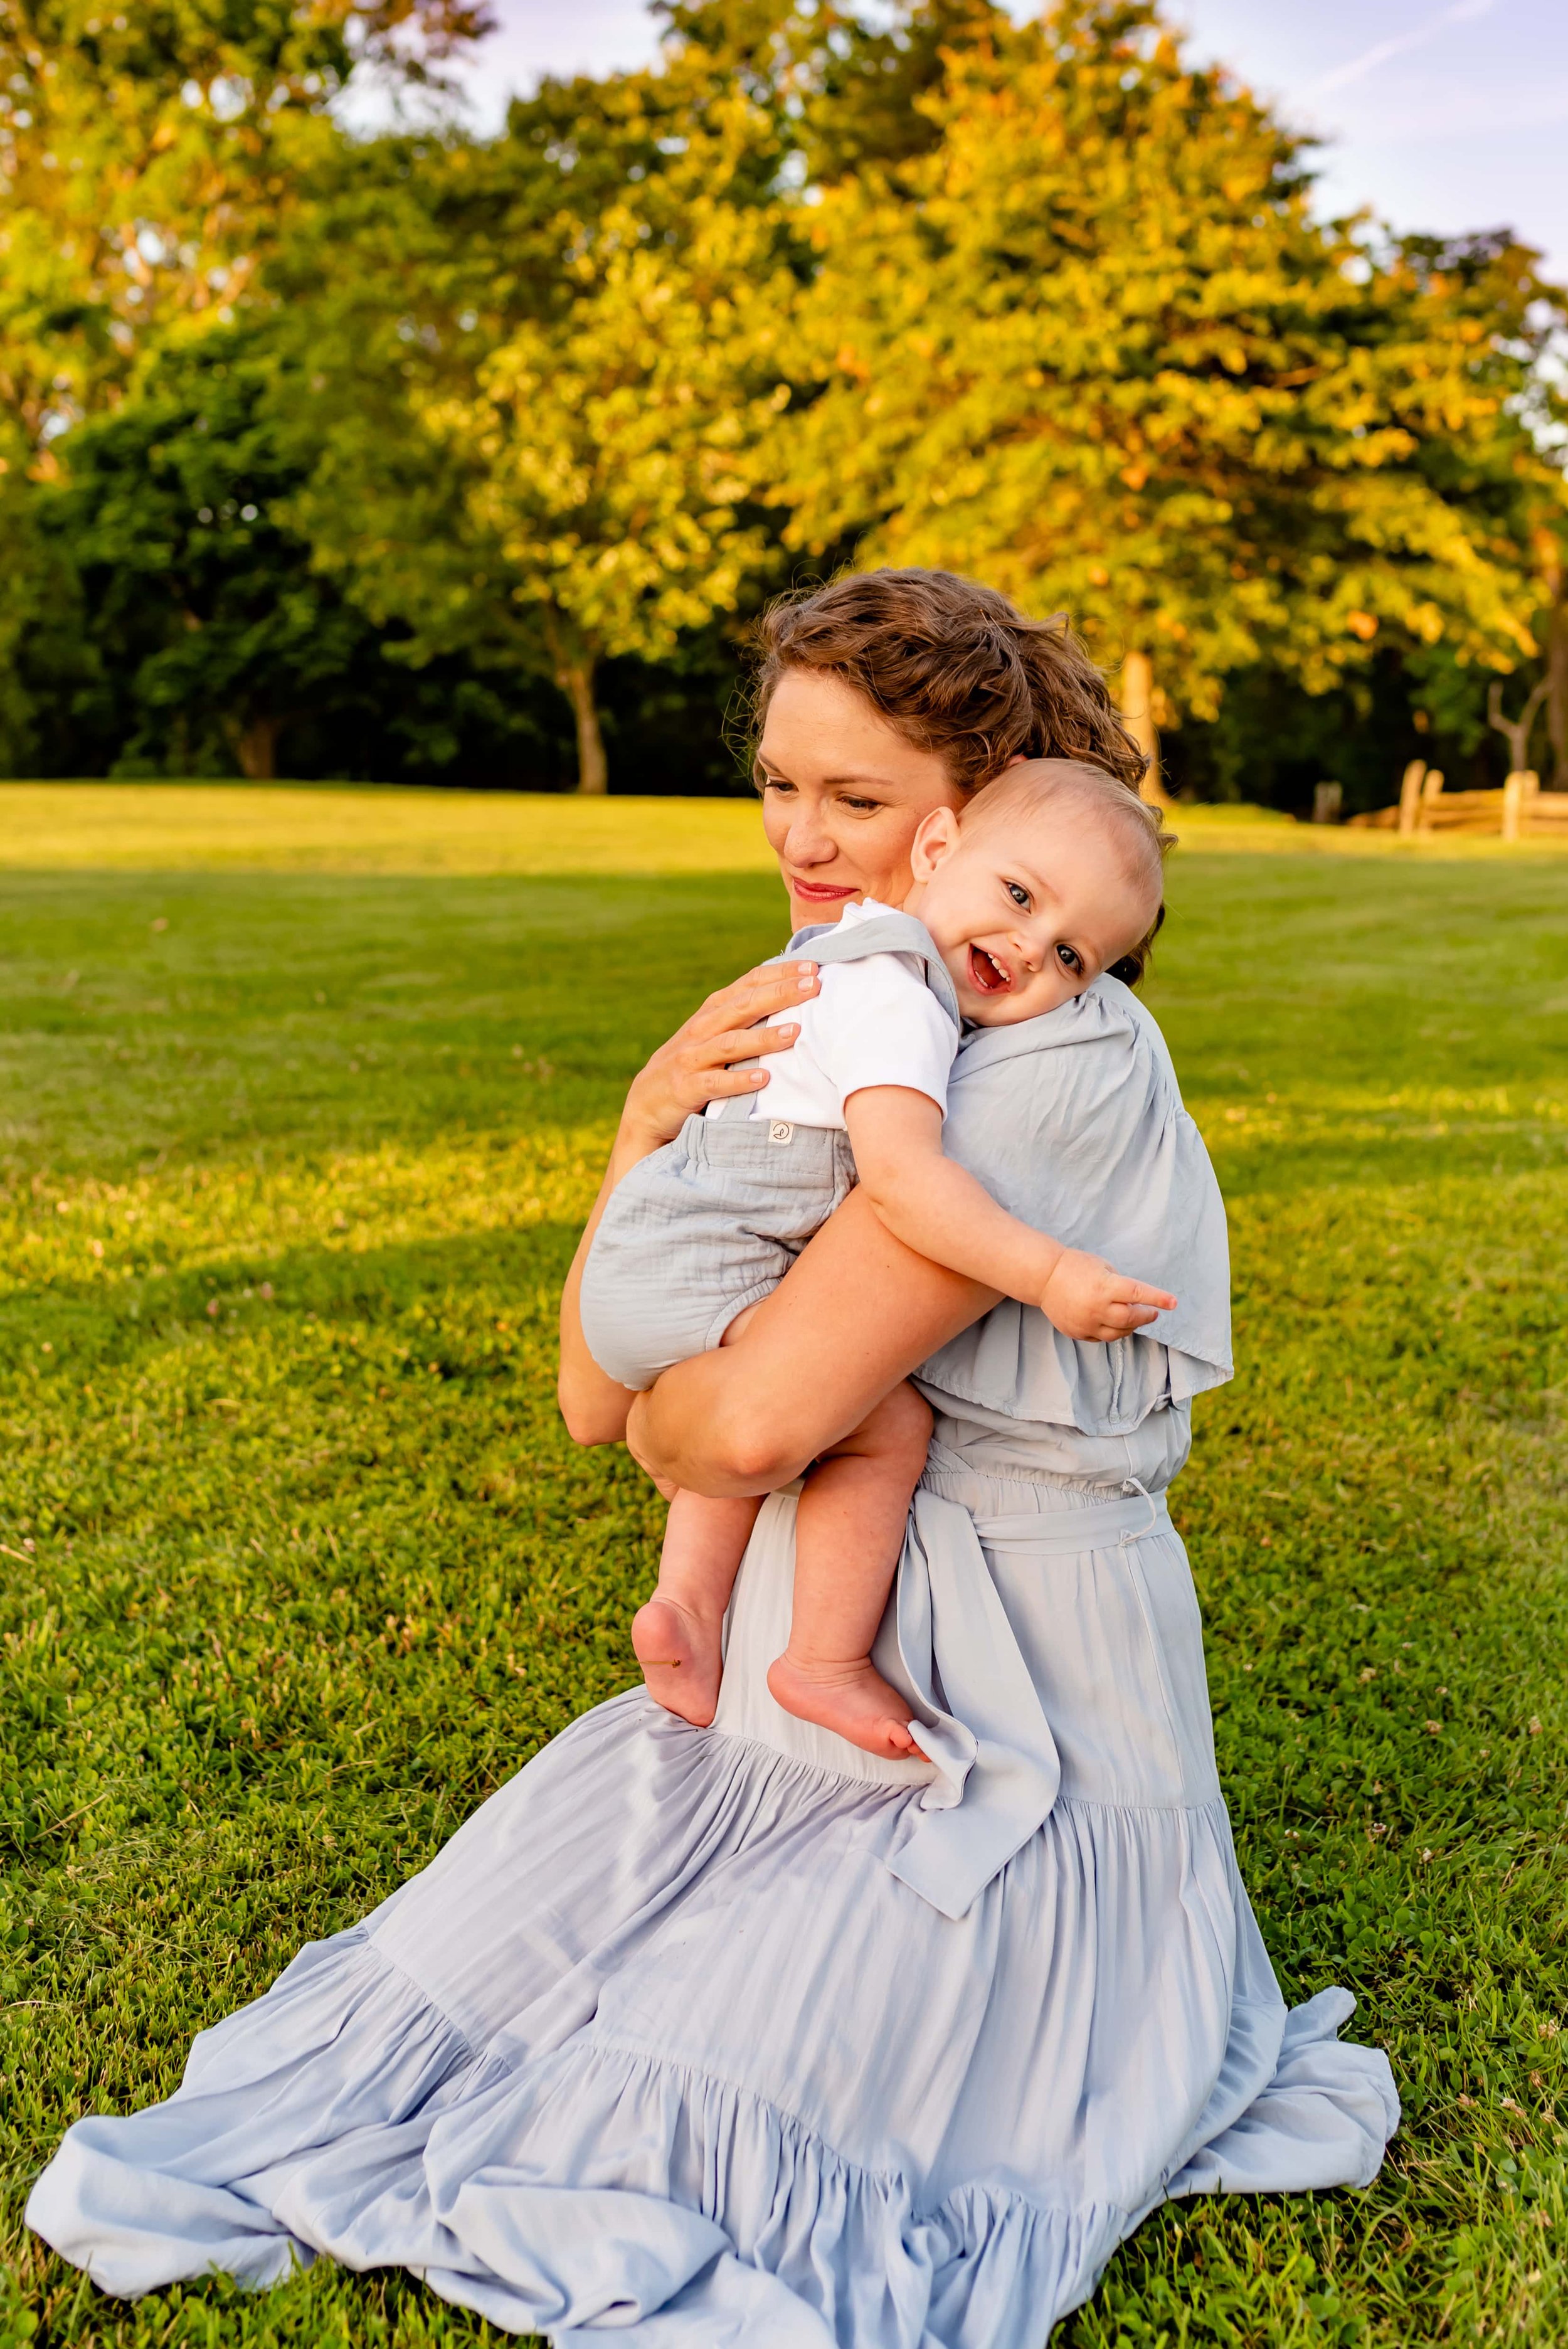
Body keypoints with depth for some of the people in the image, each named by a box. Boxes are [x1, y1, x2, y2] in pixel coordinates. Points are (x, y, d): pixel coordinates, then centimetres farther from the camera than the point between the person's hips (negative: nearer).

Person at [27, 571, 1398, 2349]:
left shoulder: (1065, 1059, -21)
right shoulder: (805, 1031, 6)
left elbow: (753, 1425, -28)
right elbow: (595, 1398, 2)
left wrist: (660, 1419, -5)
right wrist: (649, 1130, -12)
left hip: (1005, 1746, -6)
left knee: (709, 2131, -15)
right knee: (467, 1973, -5)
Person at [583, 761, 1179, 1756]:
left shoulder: (859, 955, 13)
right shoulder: (896, 1003, -20)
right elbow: (901, 1176, -34)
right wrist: (1048, 1274, -32)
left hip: (644, 1262, 11)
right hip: (696, 1276, -11)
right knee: (891, 1426, -12)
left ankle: (689, 1602, 24)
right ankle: (827, 1664, -3)